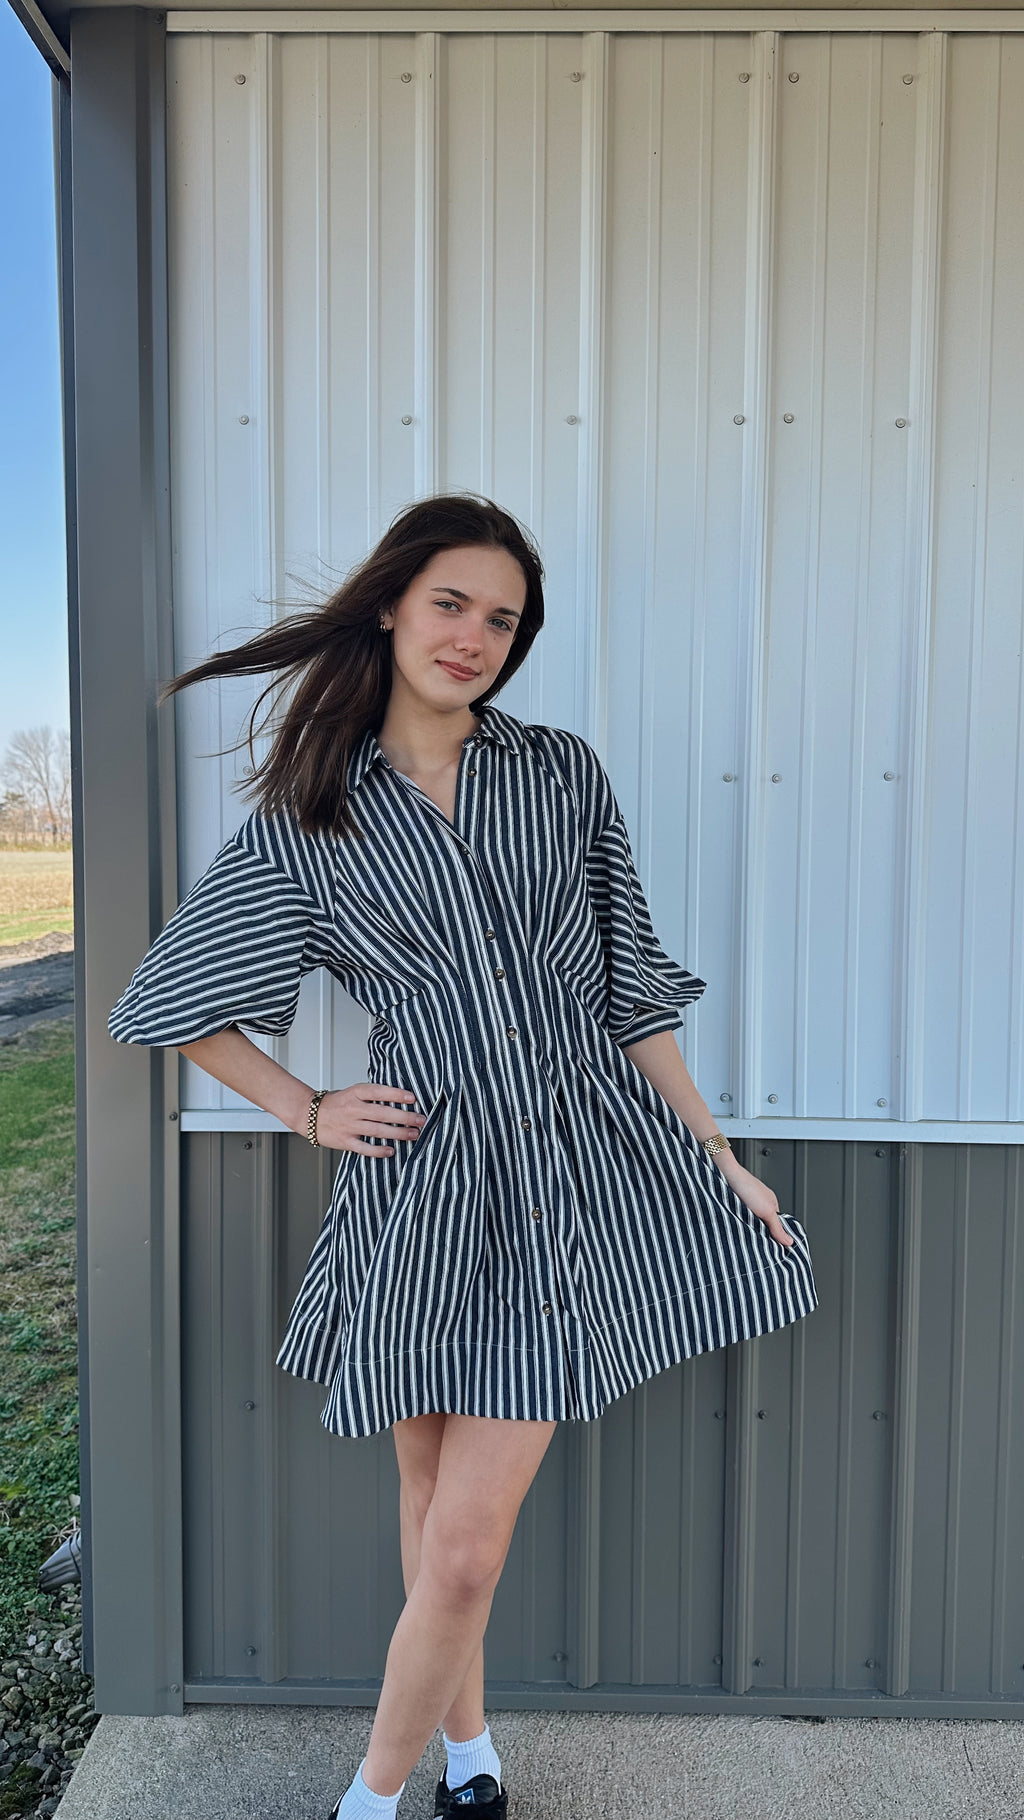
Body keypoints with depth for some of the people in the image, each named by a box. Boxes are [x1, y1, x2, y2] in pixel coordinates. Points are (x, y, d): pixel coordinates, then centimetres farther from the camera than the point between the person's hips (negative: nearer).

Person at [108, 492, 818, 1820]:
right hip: (423, 1185, 0)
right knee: (433, 1500, 18)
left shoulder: (564, 774, 5)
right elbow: (164, 1002, 10)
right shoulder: (305, 823, 2)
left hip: (574, 1171, 0)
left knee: (466, 1549, 4)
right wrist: (308, 1111, 2)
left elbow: (632, 990, 6)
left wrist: (723, 1162, 6)